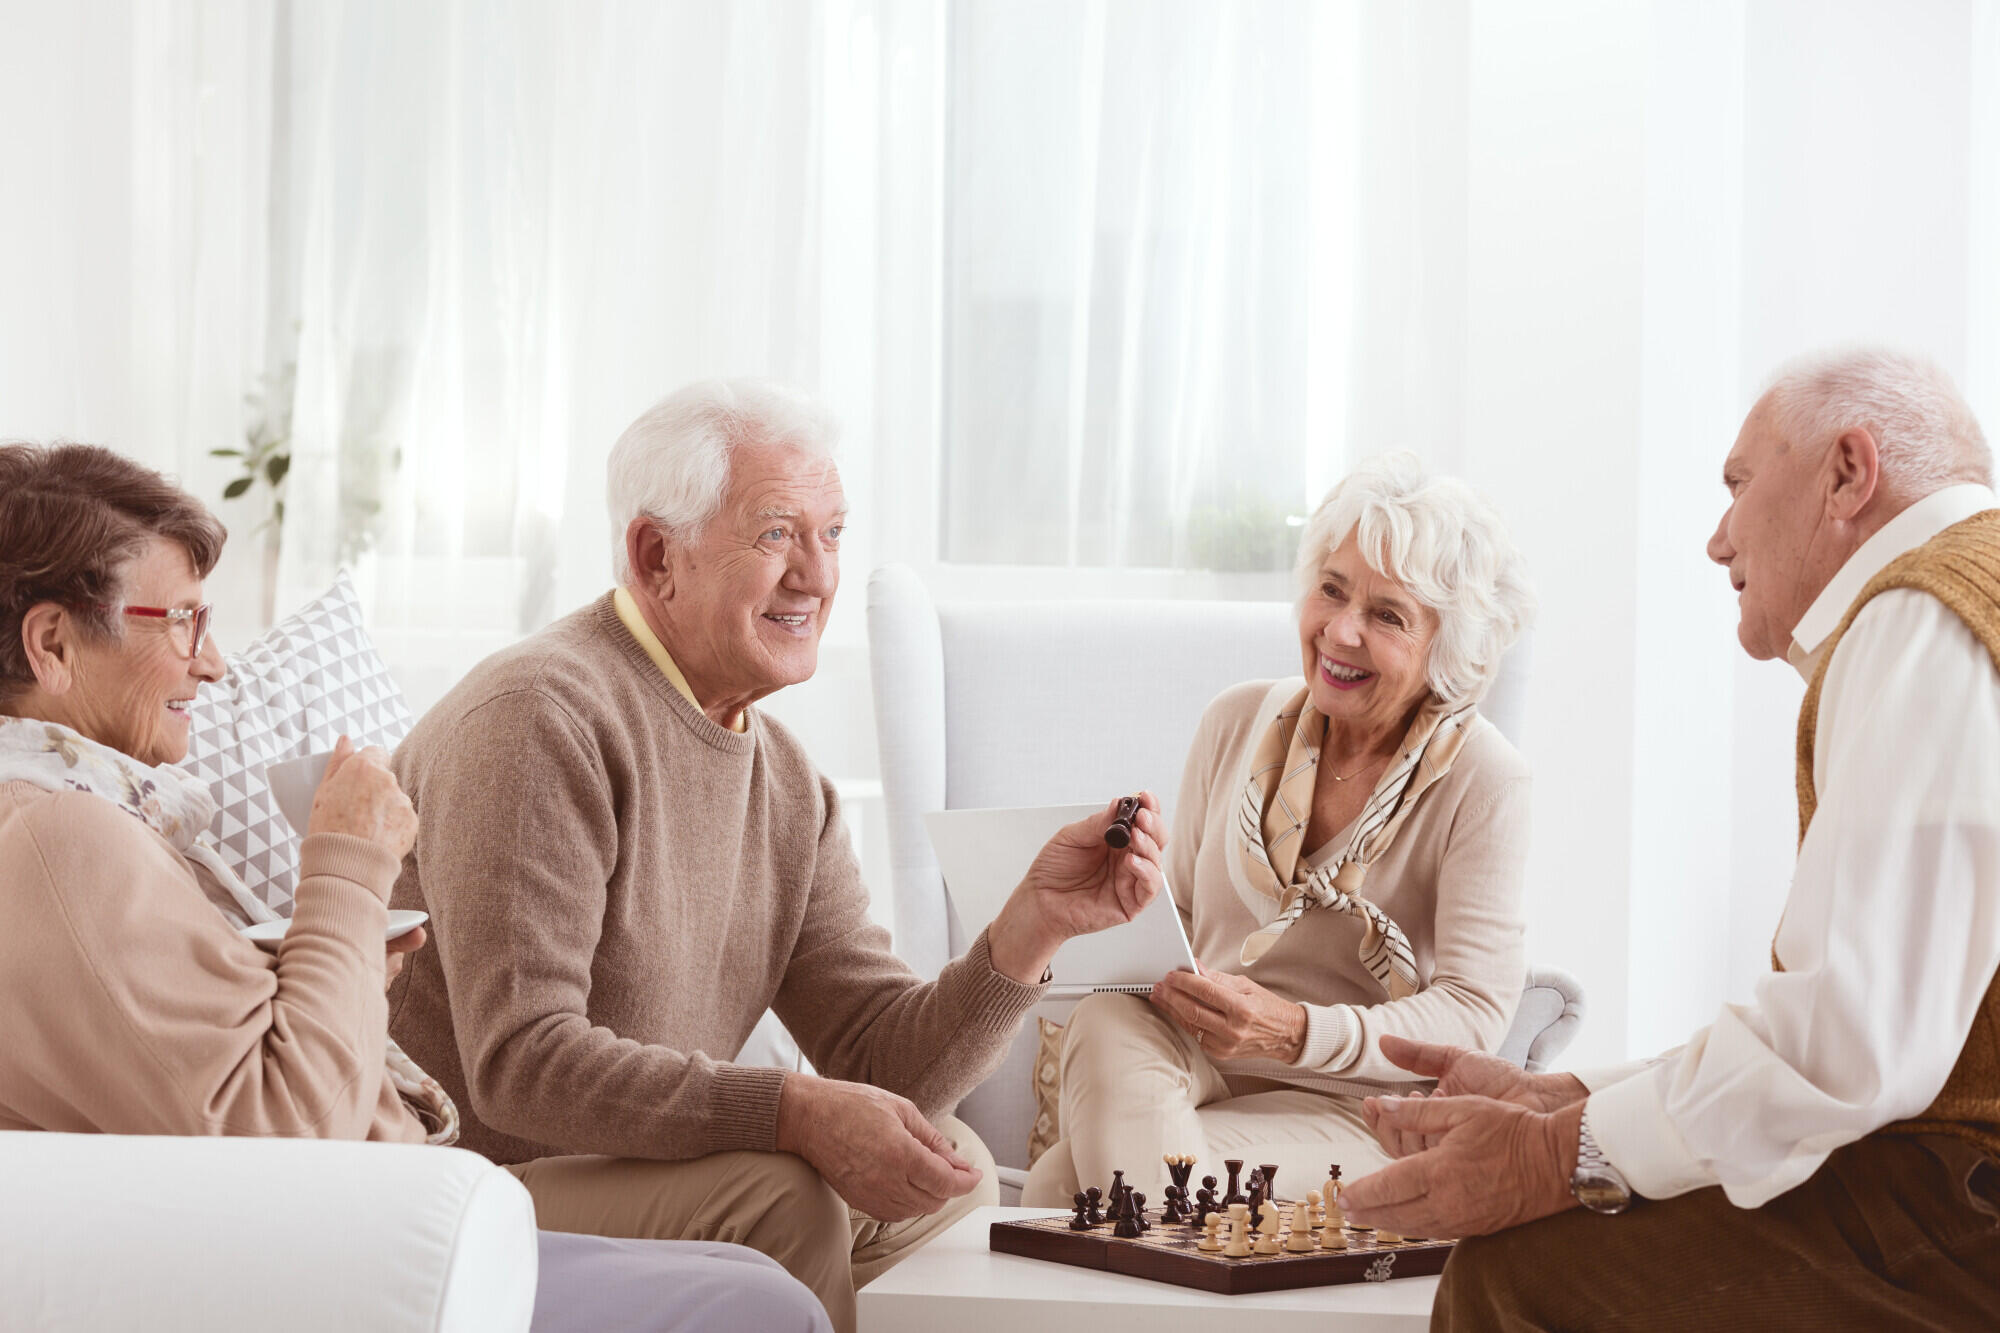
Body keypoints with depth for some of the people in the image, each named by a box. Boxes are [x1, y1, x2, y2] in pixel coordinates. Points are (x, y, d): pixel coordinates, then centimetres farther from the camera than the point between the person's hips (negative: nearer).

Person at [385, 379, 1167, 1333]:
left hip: (634, 1172, 9)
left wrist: (1034, 924, -13)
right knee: (776, 1198, -27)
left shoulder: (786, 783, 9)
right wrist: (796, 1113, -32)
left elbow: (879, 1065, 3)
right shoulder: (541, 719, -19)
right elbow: (521, 1064, -27)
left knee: (948, 1164, 6)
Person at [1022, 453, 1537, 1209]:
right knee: (1106, 1026, -34)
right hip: (1193, 1061, 5)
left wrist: (1296, 1032, -27)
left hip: (1354, 1108, -5)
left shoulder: (1481, 779, -7)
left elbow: (1474, 1014, -12)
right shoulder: (1236, 723, 8)